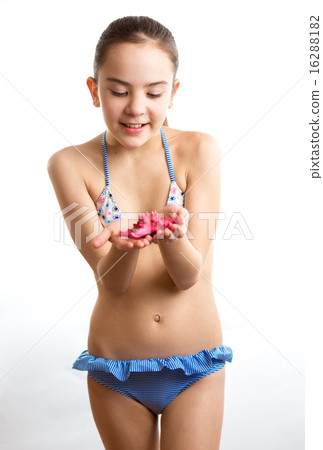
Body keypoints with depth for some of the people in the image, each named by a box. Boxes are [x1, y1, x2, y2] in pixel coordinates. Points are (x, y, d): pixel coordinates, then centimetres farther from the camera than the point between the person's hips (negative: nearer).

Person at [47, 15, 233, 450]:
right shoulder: (70, 164, -9)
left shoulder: (199, 150, -10)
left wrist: (172, 236, -35)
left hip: (195, 365, -1)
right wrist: (125, 244, -37)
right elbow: (111, 280, -14)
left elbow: (191, 275, -13)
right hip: (114, 367, 1)